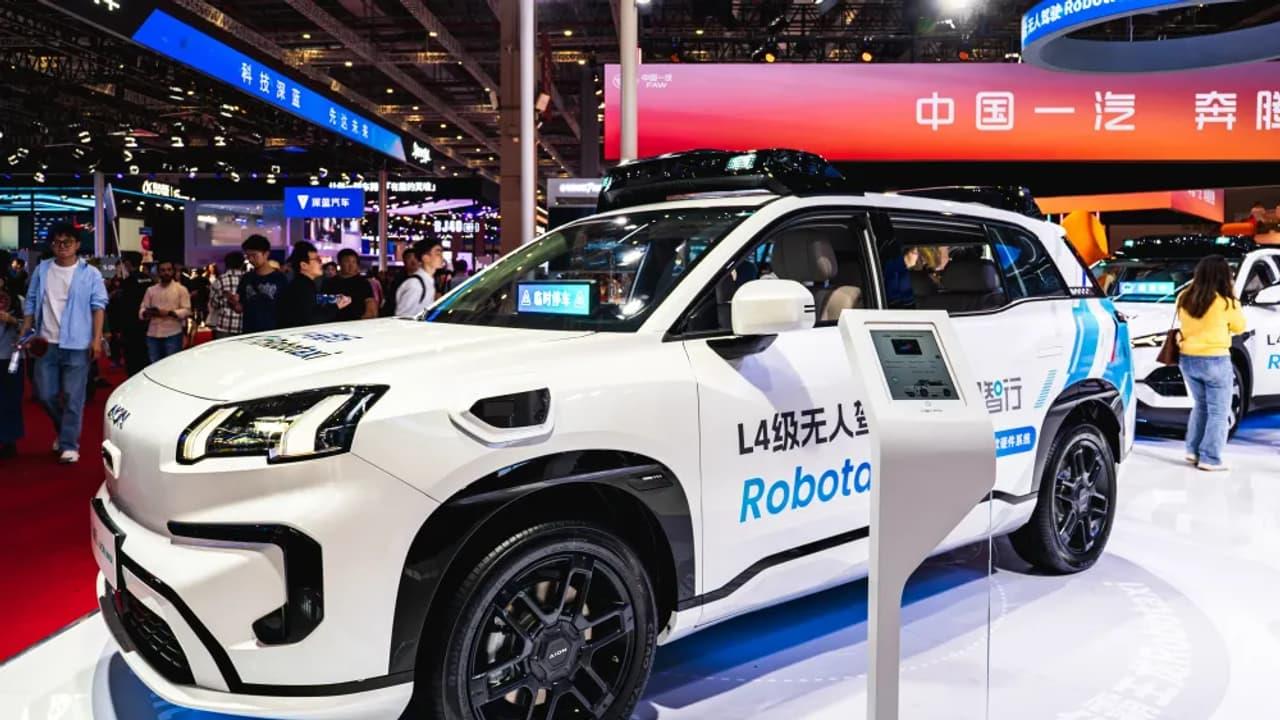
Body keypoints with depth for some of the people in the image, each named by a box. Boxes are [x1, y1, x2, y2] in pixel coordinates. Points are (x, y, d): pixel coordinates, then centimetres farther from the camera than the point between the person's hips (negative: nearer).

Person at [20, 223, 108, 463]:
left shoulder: (90, 273, 0)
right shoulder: (41, 270, 10)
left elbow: (98, 306, -4)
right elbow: (31, 303, 12)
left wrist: (97, 339, -12)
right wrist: (24, 334, 7)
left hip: (77, 345, -4)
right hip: (46, 343, 4)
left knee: (73, 397, -2)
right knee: (45, 394, 7)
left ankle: (69, 444, 4)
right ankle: (65, 430, 31)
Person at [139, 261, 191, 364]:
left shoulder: (181, 289, 3)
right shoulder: (151, 290, 14)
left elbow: (186, 311, -4)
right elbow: (142, 310, 12)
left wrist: (169, 313, -18)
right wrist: (148, 312, -12)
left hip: (173, 334, -4)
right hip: (153, 335, 4)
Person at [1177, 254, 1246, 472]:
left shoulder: (1184, 298, -1)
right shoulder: (1226, 303, -14)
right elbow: (1239, 327, 3)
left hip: (1188, 360, 5)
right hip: (1215, 361, -5)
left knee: (1200, 406, 22)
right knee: (1218, 412, 6)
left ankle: (1193, 450, 23)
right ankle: (1210, 459, 6)